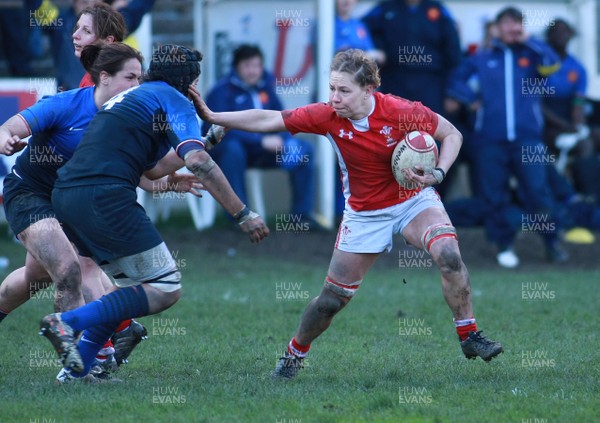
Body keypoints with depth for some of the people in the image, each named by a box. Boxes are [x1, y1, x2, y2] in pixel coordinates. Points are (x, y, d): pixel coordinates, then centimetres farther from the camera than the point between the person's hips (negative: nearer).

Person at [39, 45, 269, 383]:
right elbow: (198, 162, -11)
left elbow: (153, 169, 38)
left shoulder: (130, 98, 31)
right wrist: (243, 214, -9)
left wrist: (207, 139, 45)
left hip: (65, 194, 9)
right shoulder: (174, 99, 4)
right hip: (106, 197, -9)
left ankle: (78, 367, 12)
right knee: (166, 289, -6)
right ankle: (68, 322, -17)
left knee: (133, 285, 20)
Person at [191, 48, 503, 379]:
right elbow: (268, 120, -12)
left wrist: (437, 174, -26)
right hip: (364, 213, 1)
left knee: (449, 255, -28)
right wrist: (212, 117, -17)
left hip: (413, 200, -1)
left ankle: (469, 336, -12)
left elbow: (452, 134, -10)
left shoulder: (402, 112, -24)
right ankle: (295, 352, 29)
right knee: (332, 298, 3)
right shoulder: (327, 116, -18)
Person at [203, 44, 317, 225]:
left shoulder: (266, 86, 7)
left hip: (259, 150, 6)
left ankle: (301, 214, -1)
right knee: (233, 148, -40)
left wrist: (282, 140, -14)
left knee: (305, 149, -6)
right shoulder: (222, 92, -13)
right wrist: (261, 141, -31)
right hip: (223, 151, -6)